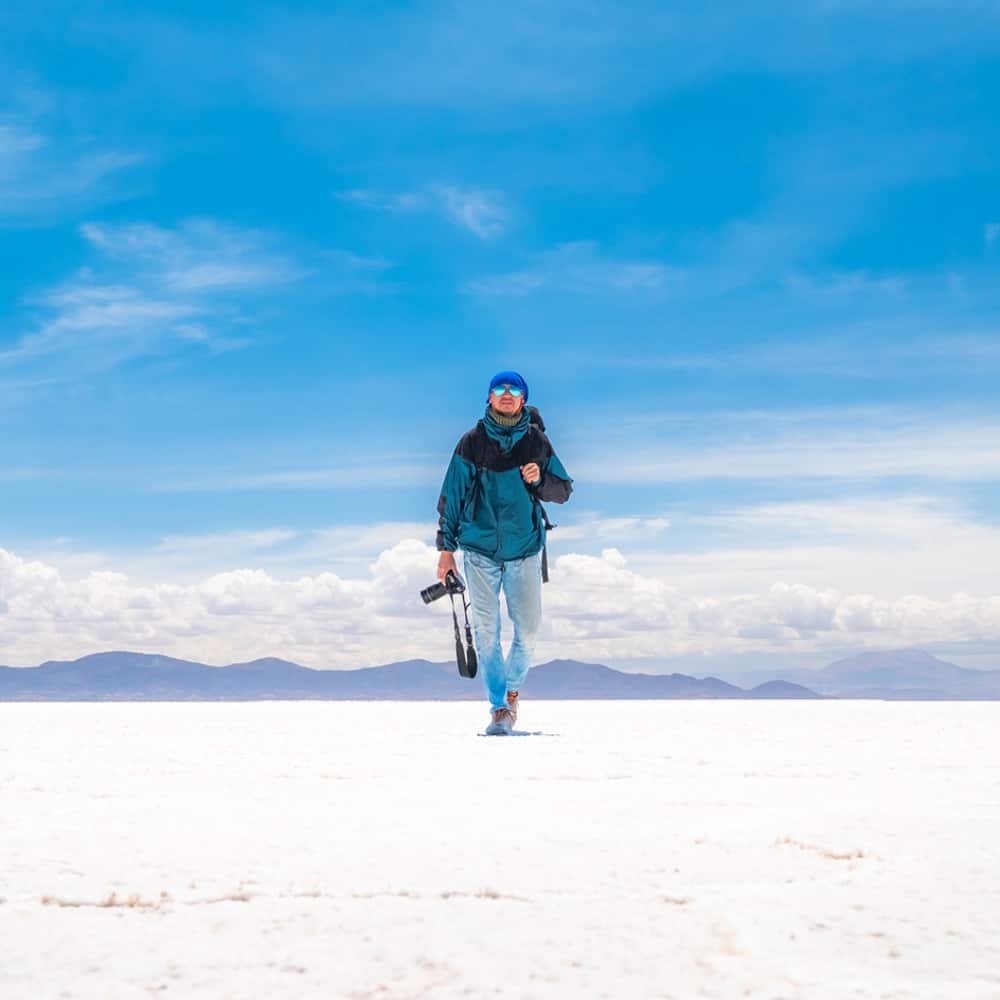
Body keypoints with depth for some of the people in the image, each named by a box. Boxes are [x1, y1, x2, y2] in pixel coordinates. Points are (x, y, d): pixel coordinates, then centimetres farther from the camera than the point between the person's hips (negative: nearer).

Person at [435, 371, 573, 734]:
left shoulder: (536, 441, 5)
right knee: (486, 629, -3)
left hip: (525, 548, 1)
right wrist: (446, 547, 3)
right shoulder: (472, 442, 2)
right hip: (480, 549, -1)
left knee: (528, 629, 2)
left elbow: (564, 490, 10)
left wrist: (540, 480, -11)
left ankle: (512, 689, 28)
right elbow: (451, 495, 5)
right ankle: (499, 706, 6)